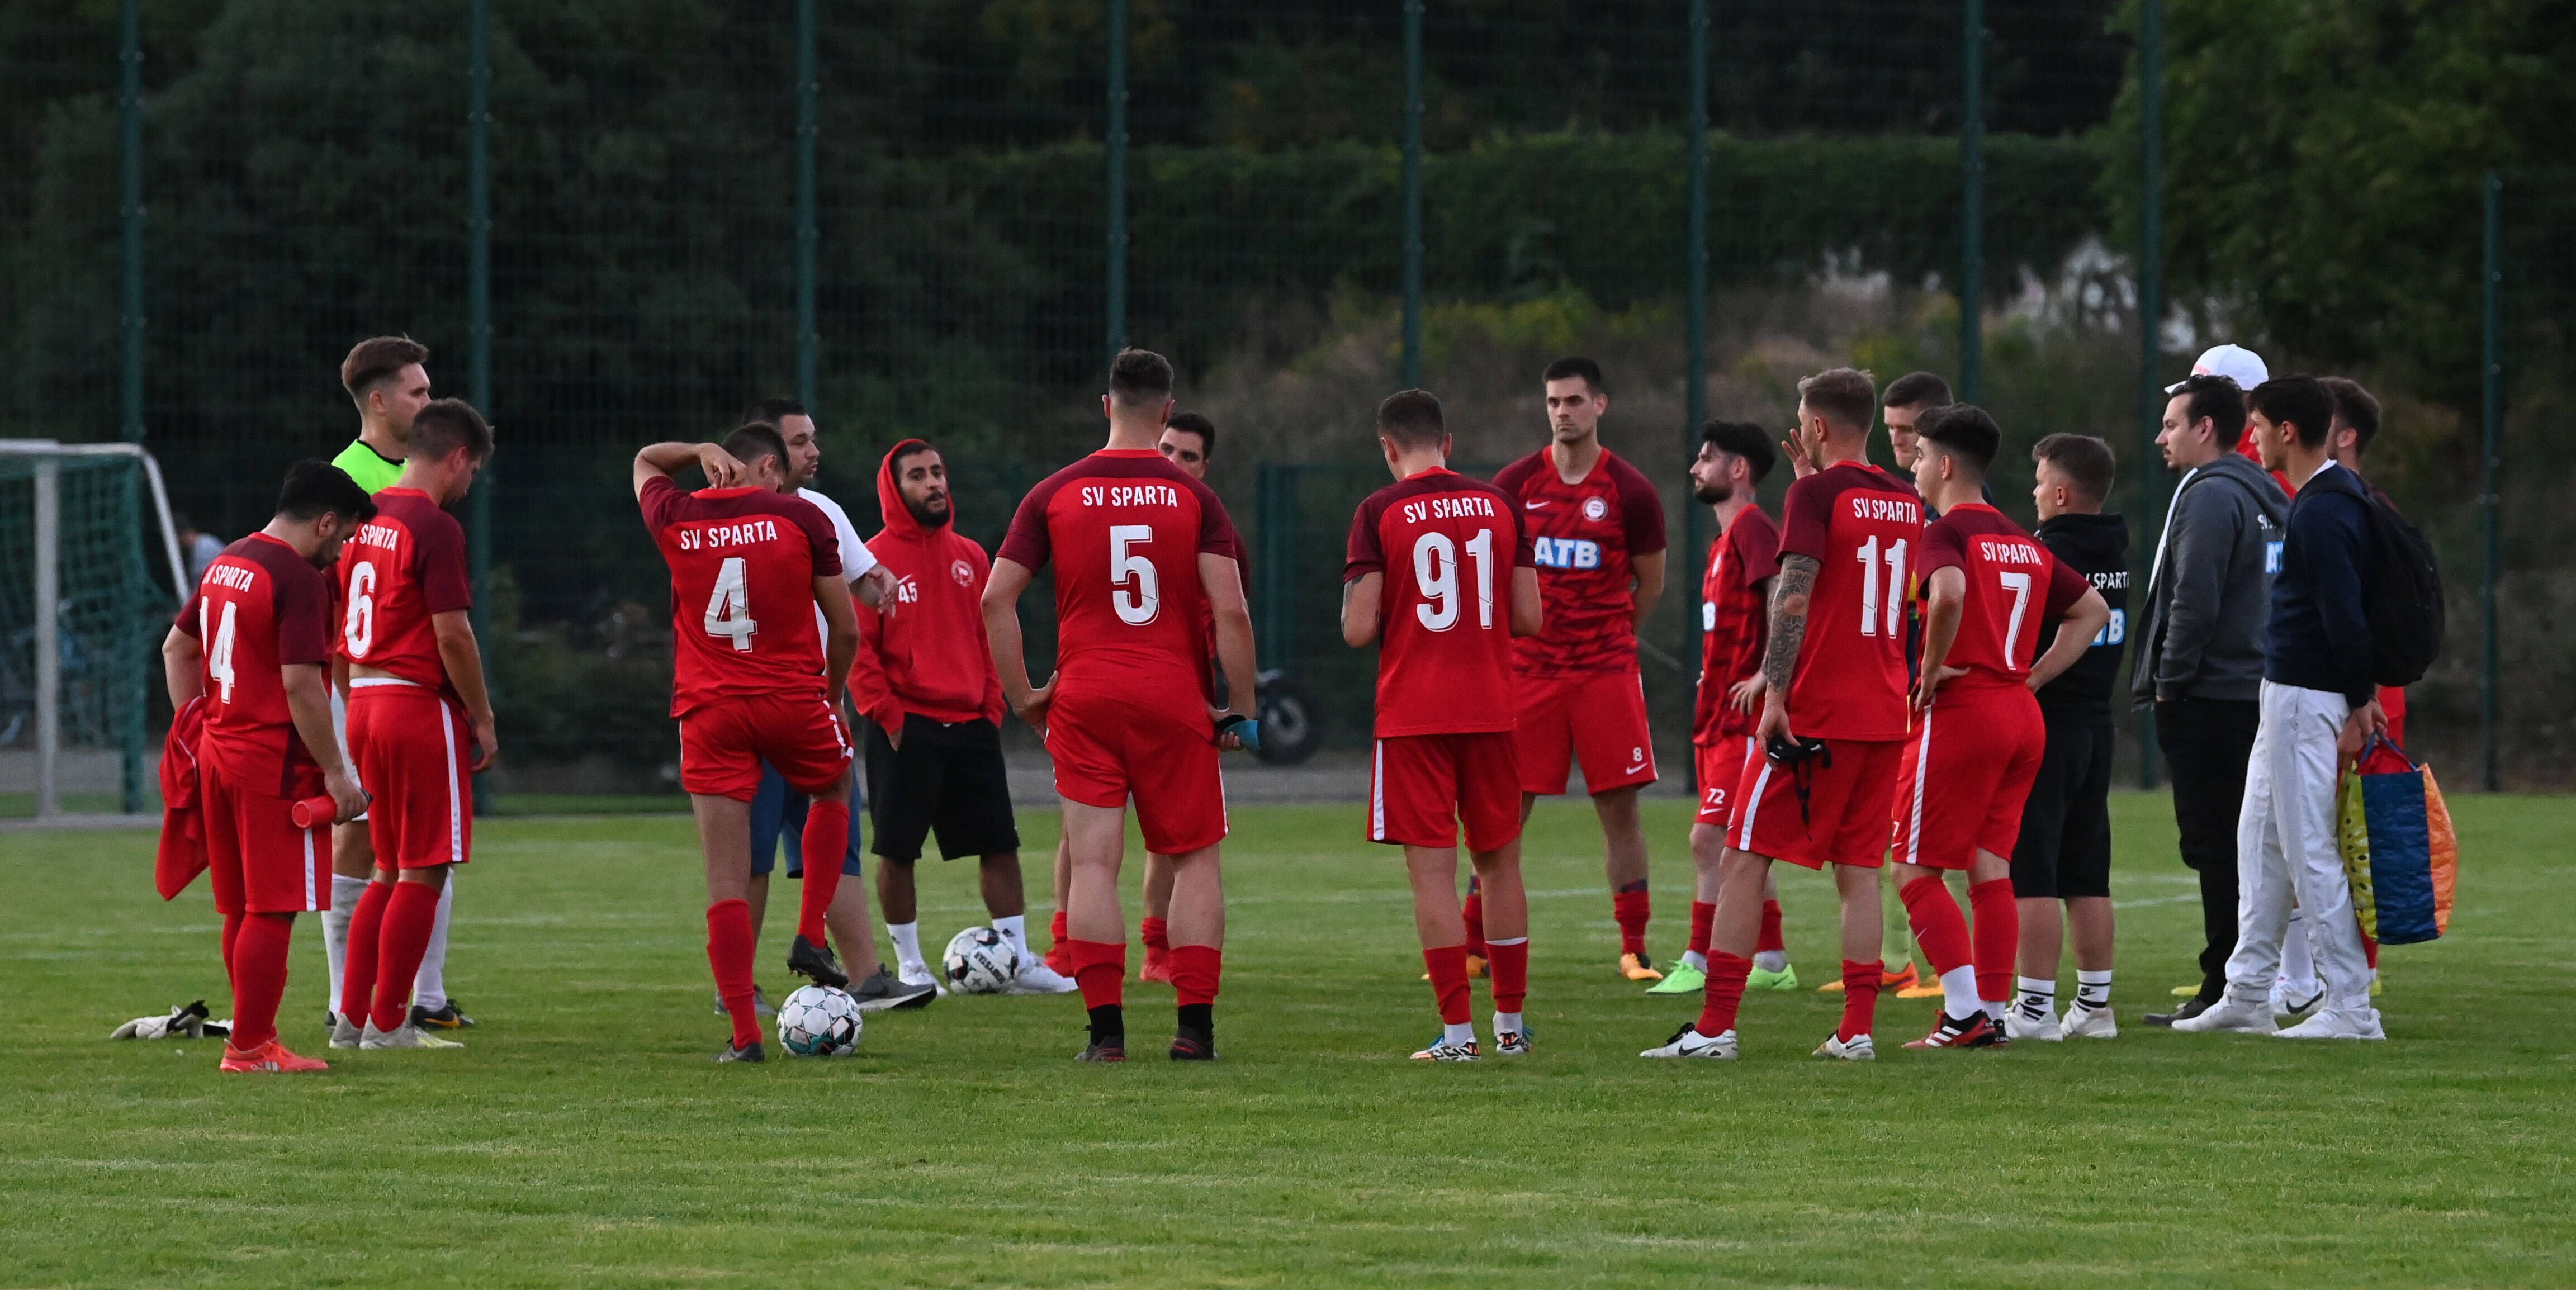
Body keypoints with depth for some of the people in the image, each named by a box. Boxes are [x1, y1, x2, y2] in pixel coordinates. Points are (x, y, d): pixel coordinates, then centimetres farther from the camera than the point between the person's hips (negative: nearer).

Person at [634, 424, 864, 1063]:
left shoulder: (675, 519, 3)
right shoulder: (800, 517, -2)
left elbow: (645, 461, 29)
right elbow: (846, 630, 2)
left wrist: (703, 453, 15)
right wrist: (831, 693, 19)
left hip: (708, 711, 1)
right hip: (793, 698, -1)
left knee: (726, 882, 0)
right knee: (833, 788, 32)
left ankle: (745, 1033, -4)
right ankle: (811, 936, 21)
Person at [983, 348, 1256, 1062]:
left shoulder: (1055, 495, 2)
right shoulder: (1195, 499, -2)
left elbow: (996, 599, 0)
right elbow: (1231, 613, -8)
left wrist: (1022, 696, 7)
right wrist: (1240, 709, 1)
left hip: (1084, 701, 1)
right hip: (1175, 701, -1)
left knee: (1094, 862, 0)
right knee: (1196, 858, 8)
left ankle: (1106, 1029, -6)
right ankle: (1195, 1024, 2)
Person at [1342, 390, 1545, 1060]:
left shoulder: (1379, 514, -6)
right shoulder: (1499, 506, 5)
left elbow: (1358, 629, -10)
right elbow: (1529, 619, 5)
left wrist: (1360, 612, 13)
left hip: (1413, 717, -3)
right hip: (1490, 713, 3)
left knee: (1433, 870, -3)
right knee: (1498, 861, 14)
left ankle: (1457, 1031, -7)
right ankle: (1511, 1023, 20)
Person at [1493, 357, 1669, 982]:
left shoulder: (1630, 492, -1)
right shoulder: (1516, 484, 3)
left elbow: (1650, 585, 9)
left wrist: (1604, 637, 11)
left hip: (1607, 671, -1)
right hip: (1529, 668, 1)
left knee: (1620, 809, -1)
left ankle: (1634, 949, 5)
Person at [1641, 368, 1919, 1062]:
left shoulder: (1816, 493, -9)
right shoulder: (1908, 502, 11)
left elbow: (1794, 596, -18)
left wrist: (1775, 693, -20)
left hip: (1813, 713, -6)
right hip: (1884, 713, 6)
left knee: (1746, 861, -1)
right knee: (1858, 869, 9)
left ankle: (1716, 1027, -4)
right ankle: (1857, 1030, 3)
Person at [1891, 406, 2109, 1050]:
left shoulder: (1944, 533, -9)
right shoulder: (2023, 542, 15)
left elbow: (1949, 592, -31)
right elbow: (2093, 610, 22)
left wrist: (1934, 669, -17)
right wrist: (2032, 677, 15)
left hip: (1959, 712, -7)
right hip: (2022, 717, 8)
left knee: (1917, 871, -1)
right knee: (1990, 868, 10)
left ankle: (1964, 1013, -9)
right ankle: (1994, 1013, 7)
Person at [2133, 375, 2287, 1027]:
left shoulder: (2210, 497, -14)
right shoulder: (2265, 497, 16)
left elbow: (2194, 601, -21)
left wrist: (2169, 683, -11)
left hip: (2207, 700, -9)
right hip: (2252, 695, 9)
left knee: (2214, 846, -7)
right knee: (2236, 845, 12)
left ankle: (2224, 991, -7)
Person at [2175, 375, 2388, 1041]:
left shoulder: (2321, 513, -20)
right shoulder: (2340, 496, 13)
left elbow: (2344, 615, -22)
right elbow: (2350, 608, 17)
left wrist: (2357, 707, -17)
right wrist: (2362, 695, 15)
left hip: (2307, 699, -11)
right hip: (2286, 694, 11)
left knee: (2310, 851, -7)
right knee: (2260, 842, 15)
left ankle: (2350, 1008, -5)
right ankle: (2247, 997, 21)